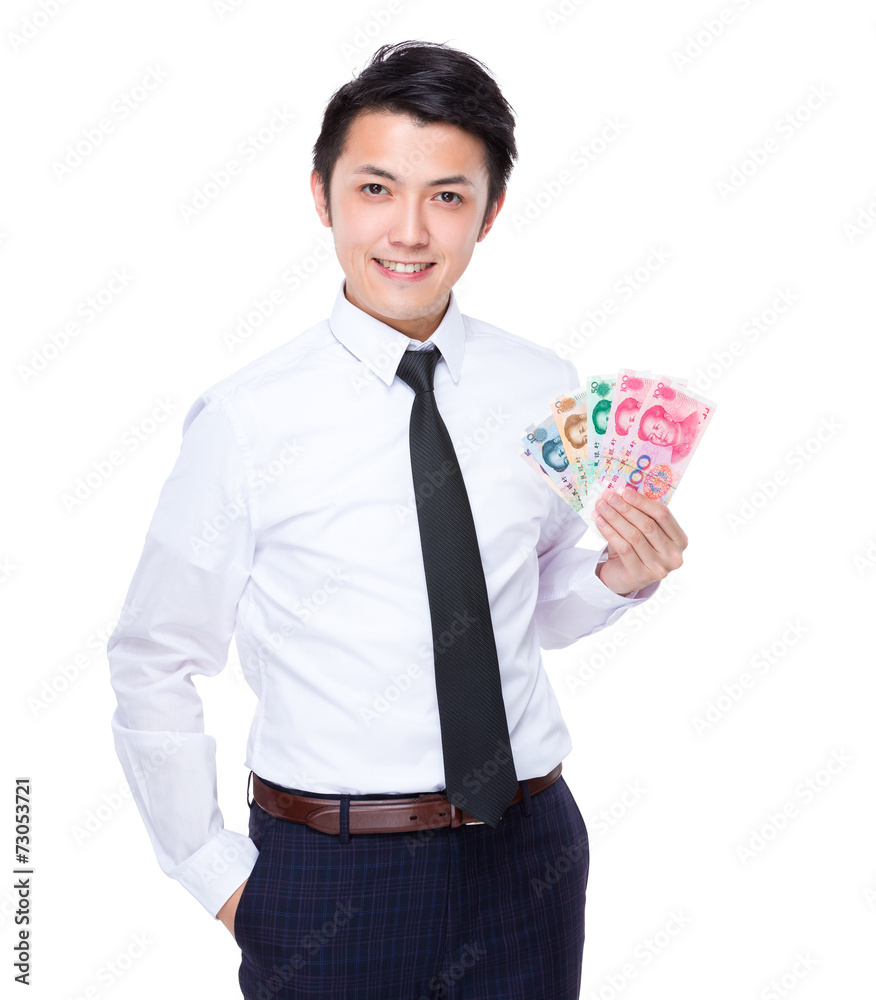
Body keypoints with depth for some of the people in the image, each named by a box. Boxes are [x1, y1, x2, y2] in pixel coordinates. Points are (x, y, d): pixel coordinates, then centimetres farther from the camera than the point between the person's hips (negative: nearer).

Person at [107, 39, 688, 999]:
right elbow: (151, 664, -3)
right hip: (325, 874, -2)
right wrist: (216, 873, -1)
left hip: (525, 857, 3)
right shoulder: (247, 419, -11)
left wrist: (618, 580, -9)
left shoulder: (548, 395, -2)